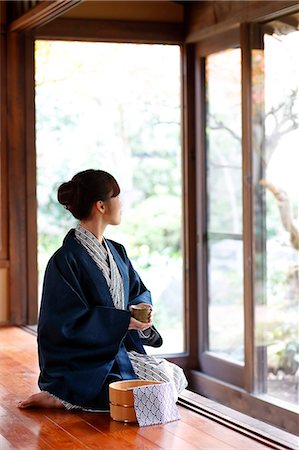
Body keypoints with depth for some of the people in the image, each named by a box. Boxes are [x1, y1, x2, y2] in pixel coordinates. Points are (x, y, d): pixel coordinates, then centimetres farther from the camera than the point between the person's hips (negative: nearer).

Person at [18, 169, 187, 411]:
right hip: (79, 363, -9)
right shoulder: (66, 259, -16)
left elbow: (139, 293, 17)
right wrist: (124, 321, -21)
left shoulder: (117, 252, 11)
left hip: (118, 351, 9)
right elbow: (67, 322, -19)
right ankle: (61, 398, -10)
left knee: (174, 376, -2)